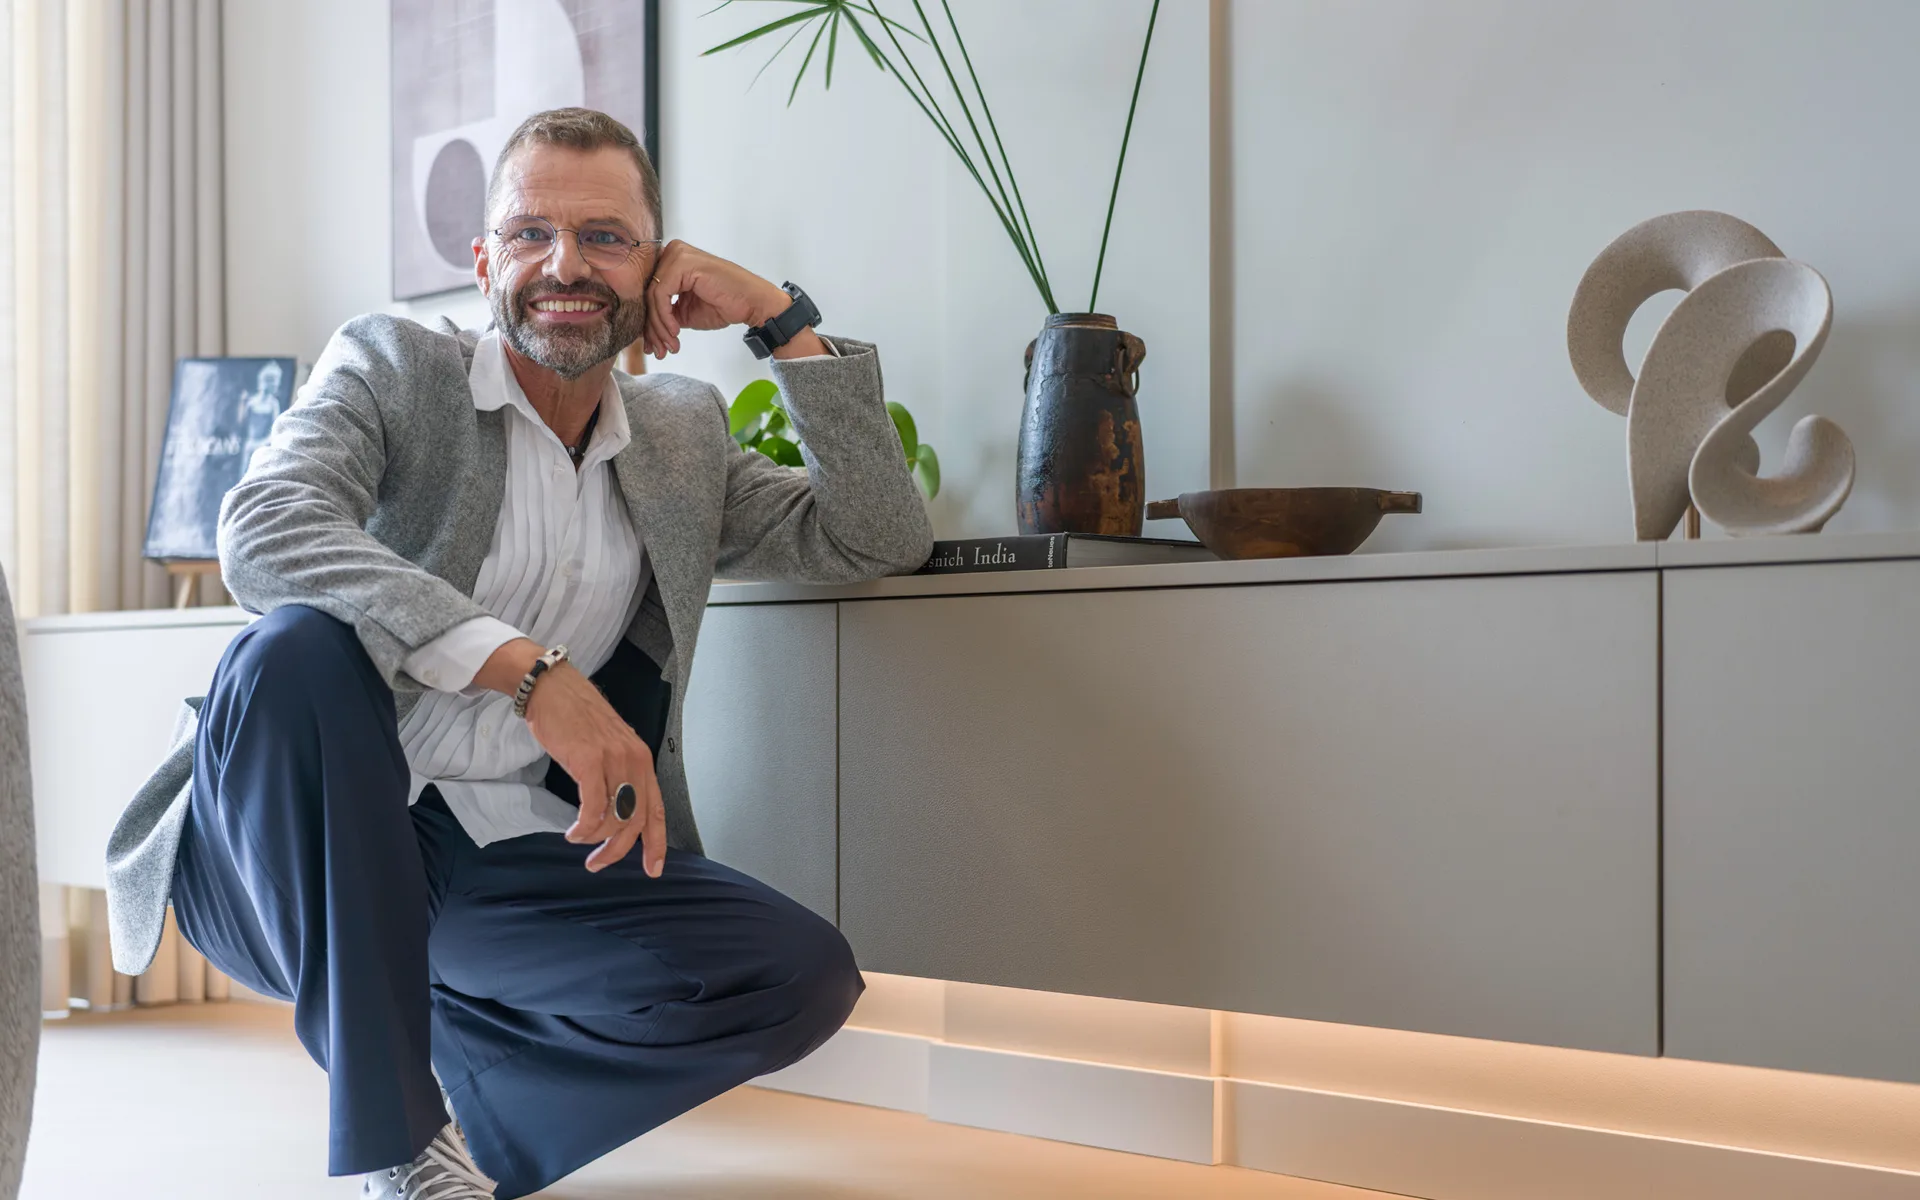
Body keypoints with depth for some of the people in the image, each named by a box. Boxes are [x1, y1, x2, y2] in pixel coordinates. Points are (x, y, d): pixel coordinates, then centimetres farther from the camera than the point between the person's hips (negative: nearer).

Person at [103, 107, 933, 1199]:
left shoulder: (684, 437, 14)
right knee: (301, 646, -35)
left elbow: (881, 541, 7)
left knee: (807, 976, -16)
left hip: (504, 860, 3)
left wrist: (782, 319, 1)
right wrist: (528, 669, -30)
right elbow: (263, 532, -20)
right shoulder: (392, 364, 1)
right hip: (311, 855, -3)